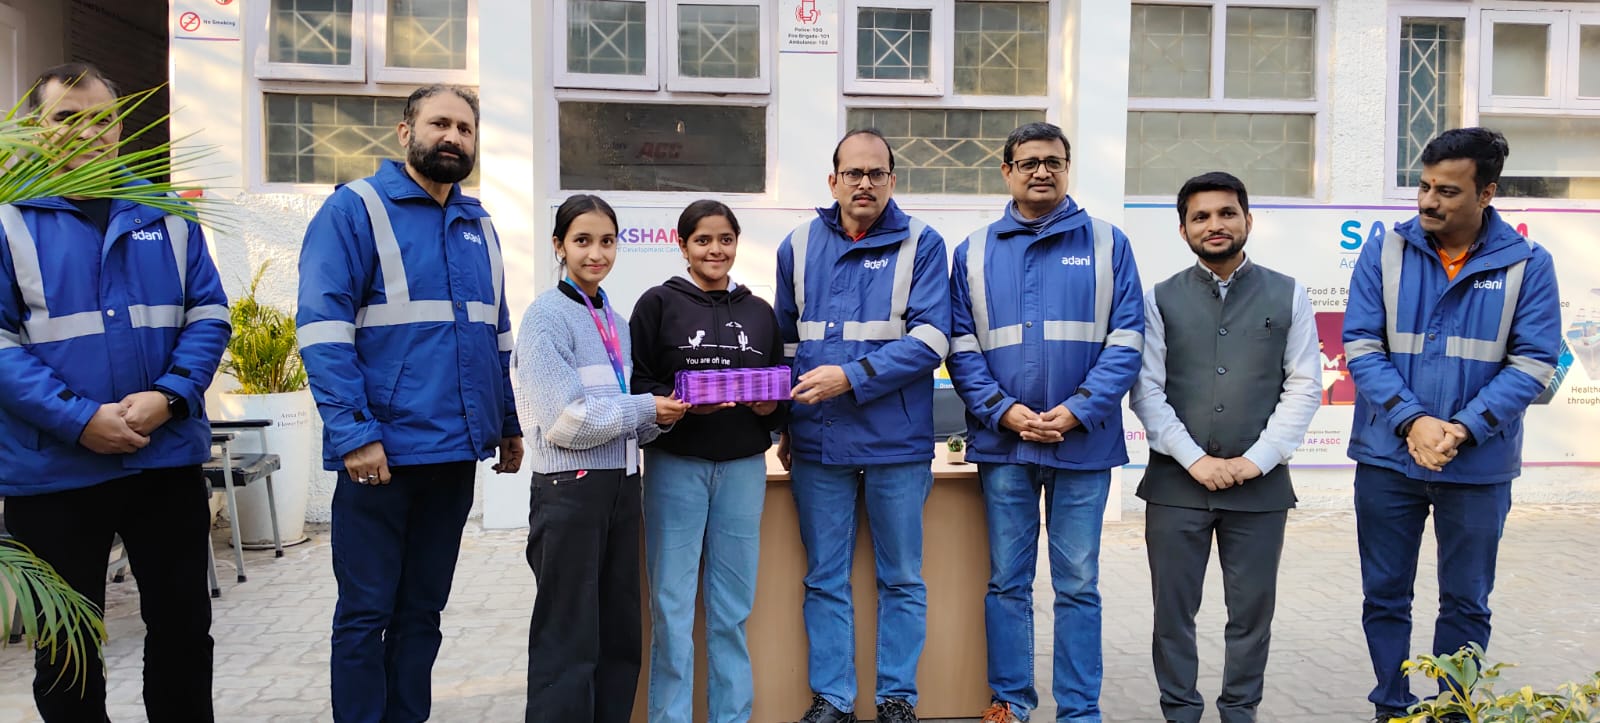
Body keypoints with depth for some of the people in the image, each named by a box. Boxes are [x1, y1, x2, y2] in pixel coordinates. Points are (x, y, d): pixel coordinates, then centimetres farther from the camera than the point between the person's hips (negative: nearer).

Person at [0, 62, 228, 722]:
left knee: (183, 623, 14)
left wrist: (168, 397, -13)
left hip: (168, 460, 3)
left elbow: (208, 314, 3)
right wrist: (80, 418, -19)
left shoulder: (166, 215, 8)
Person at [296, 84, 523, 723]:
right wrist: (354, 432, -20)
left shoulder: (479, 226, 15)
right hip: (382, 452, -6)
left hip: (457, 452, 6)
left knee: (422, 610, 15)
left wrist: (508, 423, 13)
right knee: (366, 614, 4)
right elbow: (323, 327, -13)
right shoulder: (355, 208, -5)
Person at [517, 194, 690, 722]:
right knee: (569, 639, 0)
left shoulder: (616, 322, 13)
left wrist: (660, 416, -3)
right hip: (569, 488, -7)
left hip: (621, 485, 7)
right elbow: (563, 419, -18)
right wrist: (645, 409, -12)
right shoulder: (547, 316, -9)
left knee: (621, 633, 13)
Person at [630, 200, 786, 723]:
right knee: (673, 606, 1)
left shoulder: (759, 311, 13)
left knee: (733, 606, 9)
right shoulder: (659, 303, 2)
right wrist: (676, 403, -19)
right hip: (676, 465, -3)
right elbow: (634, 385, -2)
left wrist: (771, 406, -5)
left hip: (743, 468, 3)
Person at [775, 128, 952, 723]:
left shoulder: (921, 244, -2)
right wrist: (786, 424, 12)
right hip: (818, 441, 3)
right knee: (825, 580, 9)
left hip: (897, 440, -2)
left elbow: (930, 339, -11)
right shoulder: (799, 246, 9)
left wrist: (851, 376, -18)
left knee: (902, 579, 9)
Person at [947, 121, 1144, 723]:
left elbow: (1126, 341, -2)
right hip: (1002, 444, 1)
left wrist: (1077, 410, -13)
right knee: (1007, 582, 9)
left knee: (1078, 584, 7)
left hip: (1082, 444, -1)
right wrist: (1003, 411, -11)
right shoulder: (975, 252, 7)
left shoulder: (1107, 244, 4)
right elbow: (962, 347, 3)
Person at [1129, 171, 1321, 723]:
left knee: (1252, 610, 8)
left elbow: (1304, 387, 2)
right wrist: (1195, 459, -10)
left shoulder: (1287, 295, 6)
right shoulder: (1161, 299, 5)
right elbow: (1147, 390, -1)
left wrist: (1256, 459, -8)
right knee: (1173, 609, 6)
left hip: (1260, 484, 0)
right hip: (1176, 482, 0)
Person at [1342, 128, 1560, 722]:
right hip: (1387, 458, 1)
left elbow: (1532, 362, -6)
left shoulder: (1527, 264, -3)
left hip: (1480, 466, 0)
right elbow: (1361, 346, -5)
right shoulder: (1384, 254, -2)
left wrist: (1463, 429, -17)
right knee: (1385, 595, 10)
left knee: (1466, 601, 11)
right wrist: (1412, 421, -17)